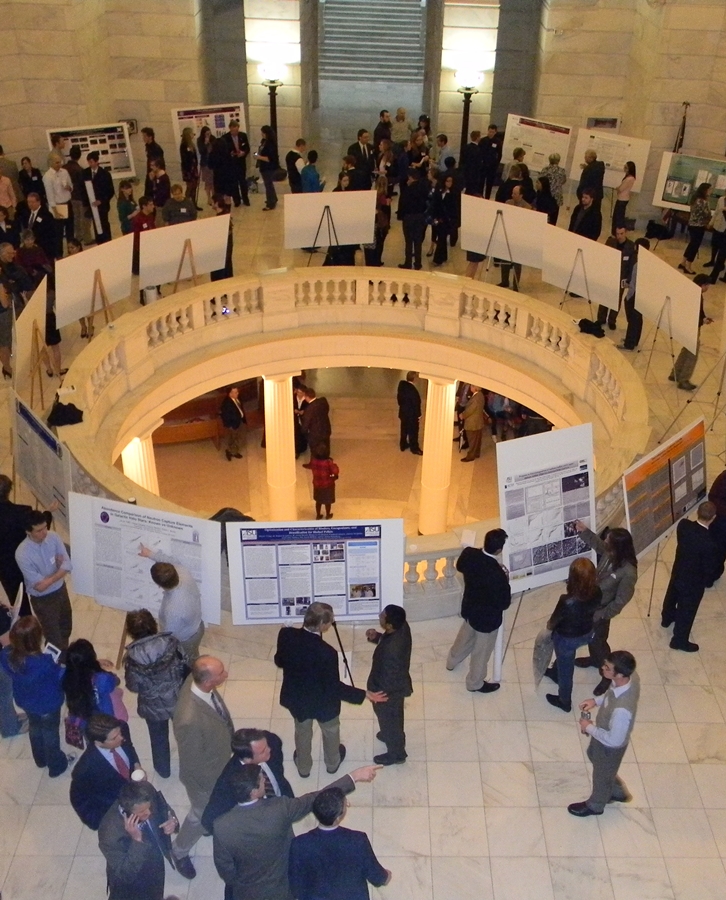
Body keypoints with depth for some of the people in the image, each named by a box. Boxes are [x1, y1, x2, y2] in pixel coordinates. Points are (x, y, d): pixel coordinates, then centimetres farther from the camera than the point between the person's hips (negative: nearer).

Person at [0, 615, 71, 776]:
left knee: (35, 728, 32)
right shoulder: (44, 663, -43)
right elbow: (62, 677, -24)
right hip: (47, 705, -5)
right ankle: (56, 766, 47)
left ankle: (41, 759, 57)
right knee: (50, 733, 22)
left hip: (25, 701, 5)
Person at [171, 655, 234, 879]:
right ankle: (179, 851, 51)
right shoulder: (190, 720, -47)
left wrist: (229, 738, 13)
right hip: (204, 774, -6)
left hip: (219, 760, 6)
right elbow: (193, 763, -28)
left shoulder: (198, 680, -25)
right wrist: (213, 784, -12)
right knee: (202, 814, 23)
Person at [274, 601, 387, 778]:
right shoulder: (326, 652, -37)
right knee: (331, 731, 30)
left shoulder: (286, 635, -25)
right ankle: (333, 763, 55)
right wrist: (365, 694, -19)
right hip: (322, 702, -3)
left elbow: (279, 661, -5)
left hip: (296, 697, 3)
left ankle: (303, 767, 55)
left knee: (302, 731, 32)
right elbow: (334, 687, -26)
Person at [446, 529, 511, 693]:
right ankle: (475, 683, 42)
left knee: (465, 636, 35)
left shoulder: (469, 553, -21)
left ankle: (452, 661, 60)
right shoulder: (497, 575, -39)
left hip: (469, 608, 7)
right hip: (487, 616, -6)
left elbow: (460, 566, 4)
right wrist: (505, 581, -13)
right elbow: (504, 603, -26)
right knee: (481, 650, 19)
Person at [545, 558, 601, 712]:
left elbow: (553, 622, -20)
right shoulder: (597, 593, -25)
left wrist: (549, 626, 4)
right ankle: (555, 673, 66)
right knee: (564, 659, 37)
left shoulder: (567, 602, -41)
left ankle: (564, 702, 47)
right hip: (587, 633, 5)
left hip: (568, 638, -5)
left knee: (566, 669, 23)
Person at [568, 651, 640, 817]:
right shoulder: (631, 676, -24)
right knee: (593, 755, 34)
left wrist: (589, 728, -18)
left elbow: (614, 740, -30)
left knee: (602, 775, 23)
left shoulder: (622, 709, -46)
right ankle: (617, 792, 59)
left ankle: (595, 805, 55)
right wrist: (597, 701, -7)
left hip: (610, 746, -7)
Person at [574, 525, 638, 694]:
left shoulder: (628, 572, -38)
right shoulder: (609, 553, -18)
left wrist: (603, 615, -19)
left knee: (598, 641, 14)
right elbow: (597, 544, 8)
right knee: (590, 635, 30)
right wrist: (584, 531, -5)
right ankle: (595, 659, 59)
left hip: (601, 610, -7)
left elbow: (621, 601, -26)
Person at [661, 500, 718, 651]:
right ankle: (679, 640, 39)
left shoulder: (683, 525, -22)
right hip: (693, 581, -6)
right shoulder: (708, 543, -38)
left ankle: (667, 618, 62)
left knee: (672, 595, 33)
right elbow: (709, 568, -21)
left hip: (677, 571, 6)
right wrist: (708, 582, -2)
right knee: (687, 611, 17)